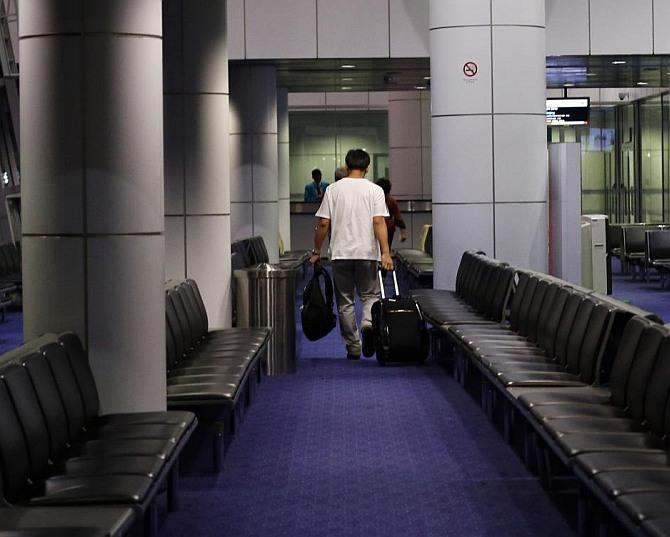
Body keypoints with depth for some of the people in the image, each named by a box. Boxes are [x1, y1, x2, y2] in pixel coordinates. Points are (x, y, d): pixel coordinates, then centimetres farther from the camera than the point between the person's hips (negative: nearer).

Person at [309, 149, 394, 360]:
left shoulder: (333, 189, 2)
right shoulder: (374, 190, -1)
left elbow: (323, 223, -1)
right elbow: (379, 222, -12)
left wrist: (316, 251, 9)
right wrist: (386, 253, -14)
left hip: (341, 254, 1)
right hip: (367, 254, -1)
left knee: (345, 302, 9)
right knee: (370, 295, 13)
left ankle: (353, 348, 11)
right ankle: (368, 324, -18)